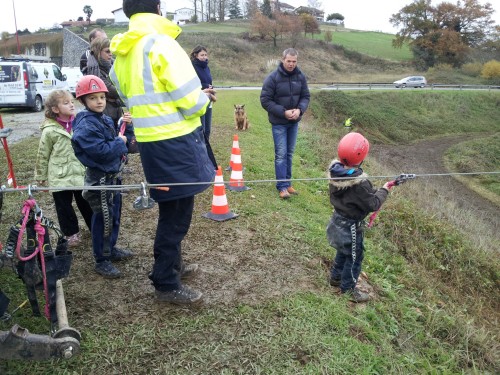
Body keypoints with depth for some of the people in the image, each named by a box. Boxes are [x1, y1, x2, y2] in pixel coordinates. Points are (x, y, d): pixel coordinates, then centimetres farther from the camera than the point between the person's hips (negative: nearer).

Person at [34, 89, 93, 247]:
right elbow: (42, 156, -1)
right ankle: (71, 233, 26)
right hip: (60, 177, -3)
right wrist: (41, 178, 5)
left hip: (81, 174, 3)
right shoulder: (50, 131, -10)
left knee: (87, 204, 14)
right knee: (64, 207, 9)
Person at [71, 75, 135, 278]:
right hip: (100, 178, -9)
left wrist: (126, 126, -5)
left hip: (113, 175, 9)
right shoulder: (86, 126, -20)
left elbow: (121, 138, 11)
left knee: (114, 215, 20)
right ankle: (101, 261, 13)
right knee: (103, 219, 0)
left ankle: (111, 249, 37)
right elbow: (101, 151, -28)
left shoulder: (106, 119, 8)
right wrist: (120, 142, -15)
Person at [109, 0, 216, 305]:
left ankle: (172, 264, 37)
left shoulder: (122, 55, 11)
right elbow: (190, 101, -18)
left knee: (171, 209, 22)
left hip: (150, 142, 8)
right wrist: (203, 98, 5)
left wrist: (194, 95, 17)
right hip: (175, 142, -8)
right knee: (177, 213, 2)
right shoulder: (161, 43, -14)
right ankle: (166, 284, 14)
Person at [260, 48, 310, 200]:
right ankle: (282, 186, 2)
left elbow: (305, 96, 5)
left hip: (294, 122, 5)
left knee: (290, 153, 12)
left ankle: (287, 182, 23)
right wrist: (283, 112, -20)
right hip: (279, 122, -4)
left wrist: (300, 109, -16)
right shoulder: (273, 78, -15)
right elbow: (265, 100, -14)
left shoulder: (300, 76, -2)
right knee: (281, 154, -5)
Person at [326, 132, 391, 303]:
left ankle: (336, 277, 47)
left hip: (338, 219, 8)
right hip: (351, 225, -8)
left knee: (343, 251, 28)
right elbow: (374, 204, -21)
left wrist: (374, 191, 4)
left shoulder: (335, 169, -11)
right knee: (354, 257, 13)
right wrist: (384, 190, -7)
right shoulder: (359, 182, -34)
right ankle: (348, 289, 30)